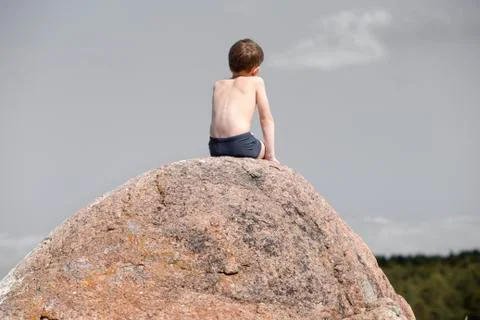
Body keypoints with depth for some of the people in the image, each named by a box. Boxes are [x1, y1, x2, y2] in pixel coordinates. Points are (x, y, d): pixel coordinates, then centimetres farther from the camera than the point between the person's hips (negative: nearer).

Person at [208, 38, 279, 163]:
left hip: (215, 148, 5)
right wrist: (270, 155, 9)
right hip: (241, 143, -5)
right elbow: (266, 119, 8)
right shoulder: (256, 82, 11)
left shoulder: (218, 85, 22)